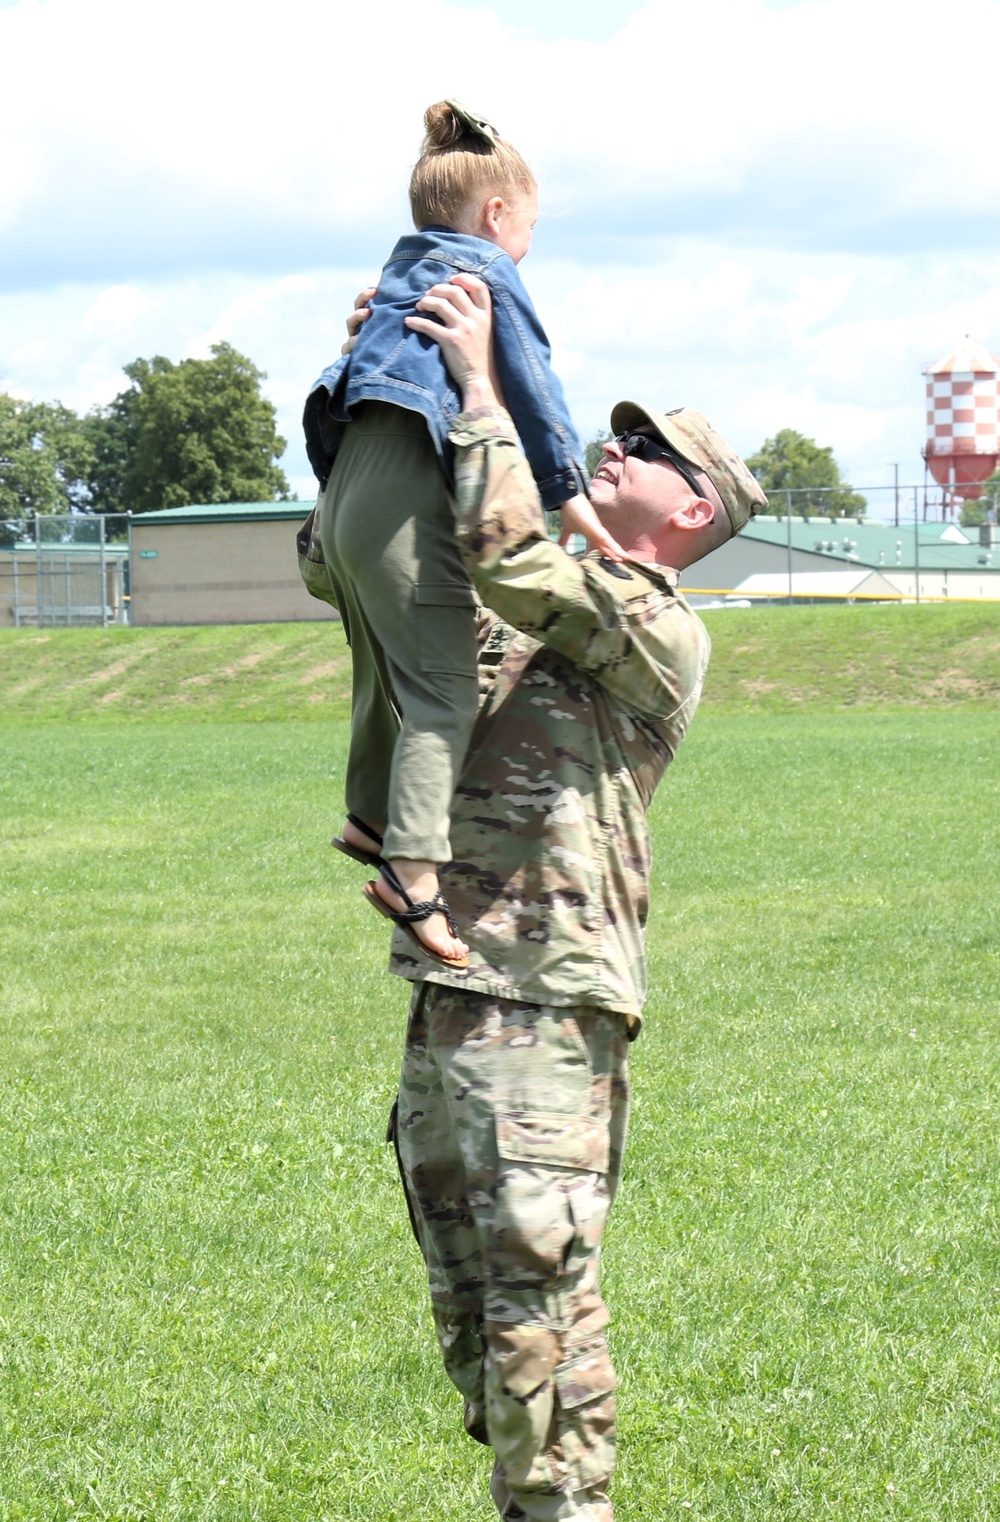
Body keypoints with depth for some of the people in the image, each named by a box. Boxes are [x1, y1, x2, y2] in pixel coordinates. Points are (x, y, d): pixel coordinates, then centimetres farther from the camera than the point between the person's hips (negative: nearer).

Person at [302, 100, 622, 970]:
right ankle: (413, 868, -27)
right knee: (444, 687, -15)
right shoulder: (487, 272, 3)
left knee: (387, 675, 25)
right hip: (407, 490, -9)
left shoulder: (402, 273, 27)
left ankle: (371, 817, 41)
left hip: (346, 487, 9)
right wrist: (568, 490, -5)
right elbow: (531, 381, -4)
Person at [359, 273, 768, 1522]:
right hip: (445, 997, 9)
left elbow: (510, 552, -21)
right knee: (467, 1307, 13)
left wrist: (478, 380, -13)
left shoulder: (660, 636, -5)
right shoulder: (514, 623, 20)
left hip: (546, 1009, -9)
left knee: (539, 1300, -10)